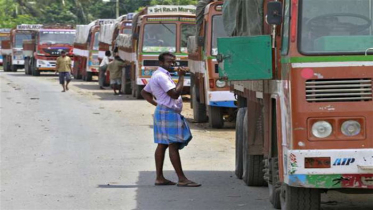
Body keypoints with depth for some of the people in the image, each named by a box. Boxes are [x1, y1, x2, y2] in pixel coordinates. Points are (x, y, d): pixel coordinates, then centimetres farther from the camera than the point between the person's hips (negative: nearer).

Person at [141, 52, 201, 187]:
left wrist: (156, 103, 14)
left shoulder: (158, 75, 18)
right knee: (173, 145, -12)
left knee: (162, 145, 10)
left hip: (163, 112, 11)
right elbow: (175, 94, -23)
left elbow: (144, 92, 26)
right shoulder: (161, 76, -15)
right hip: (168, 113, -11)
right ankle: (182, 179, -14)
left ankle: (159, 177, 12)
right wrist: (181, 78, -15)